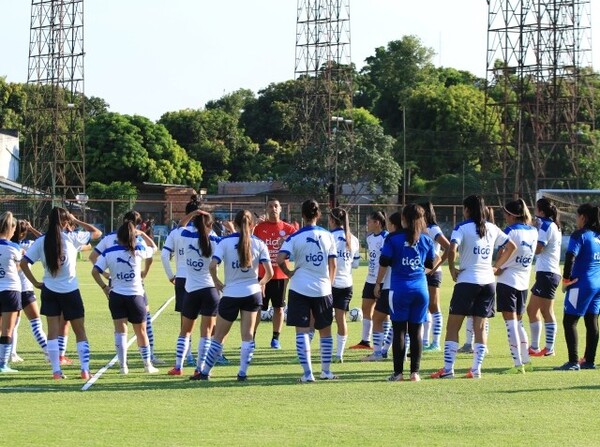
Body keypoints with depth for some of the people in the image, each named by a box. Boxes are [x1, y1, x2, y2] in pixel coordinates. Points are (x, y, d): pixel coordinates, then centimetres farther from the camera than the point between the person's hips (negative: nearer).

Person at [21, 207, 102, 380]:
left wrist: (35, 282, 2)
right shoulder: (72, 238, -9)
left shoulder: (41, 241, -3)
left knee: (53, 331, 5)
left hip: (50, 291, 2)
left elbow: (23, 263, -6)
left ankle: (56, 371, 1)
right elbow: (97, 232, 3)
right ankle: (85, 370, 4)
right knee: (80, 332, 8)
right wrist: (76, 221, 7)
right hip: (70, 291, -2)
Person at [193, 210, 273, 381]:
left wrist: (216, 282, 0)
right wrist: (262, 282, 14)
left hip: (231, 295, -1)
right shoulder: (258, 243, -1)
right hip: (252, 293, 1)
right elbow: (269, 272, -6)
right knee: (248, 335, 8)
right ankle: (243, 373, 5)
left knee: (218, 336, 9)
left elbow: (212, 266, -18)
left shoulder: (225, 242, -6)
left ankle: (205, 372, 15)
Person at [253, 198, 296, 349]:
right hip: (262, 274, 0)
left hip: (280, 276, 0)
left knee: (279, 307, 5)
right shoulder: (259, 227, 3)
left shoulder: (288, 229, 3)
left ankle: (276, 338, 14)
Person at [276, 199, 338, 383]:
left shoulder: (295, 237, -6)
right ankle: (326, 371, 23)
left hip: (300, 288, -2)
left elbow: (280, 259, -17)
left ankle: (308, 373, -8)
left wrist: (289, 273, 1)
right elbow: (332, 264, 4)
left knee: (302, 331, 0)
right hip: (323, 289, 2)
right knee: (325, 330, 16)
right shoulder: (327, 235, 2)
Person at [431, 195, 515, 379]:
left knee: (453, 326, 1)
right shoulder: (492, 228, 11)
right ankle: (476, 369, 3)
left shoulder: (462, 228, -6)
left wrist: (452, 269, -9)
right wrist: (496, 266, 18)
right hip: (488, 281, 5)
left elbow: (452, 249, -22)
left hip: (467, 281, -5)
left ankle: (448, 369, -5)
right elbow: (511, 246, 18)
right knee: (480, 327, 7)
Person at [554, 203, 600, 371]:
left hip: (581, 283, -8)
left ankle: (573, 362, -10)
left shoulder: (579, 235, -11)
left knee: (569, 321, -4)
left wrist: (566, 279, -10)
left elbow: (570, 258, -20)